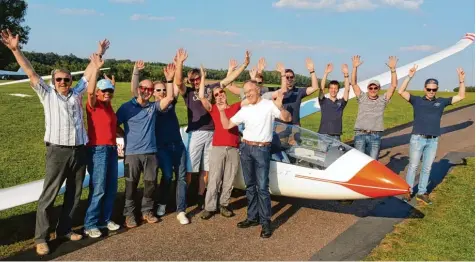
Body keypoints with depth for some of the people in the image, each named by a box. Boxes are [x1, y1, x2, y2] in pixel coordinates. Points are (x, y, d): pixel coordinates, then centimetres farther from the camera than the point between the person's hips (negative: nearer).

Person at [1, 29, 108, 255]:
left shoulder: (77, 93, 14)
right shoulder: (47, 94, 7)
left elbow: (89, 72, 20)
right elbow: (31, 73, 1)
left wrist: (99, 54, 24)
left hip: (79, 150, 4)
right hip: (58, 151, -4)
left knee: (74, 194, 11)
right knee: (49, 195, -1)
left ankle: (64, 229, 25)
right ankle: (41, 238, 7)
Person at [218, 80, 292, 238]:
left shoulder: (269, 105, -3)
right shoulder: (244, 110, 10)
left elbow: (288, 118, -12)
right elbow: (227, 125, 12)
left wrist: (280, 107, -30)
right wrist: (222, 111, -2)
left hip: (262, 149, -5)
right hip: (245, 148, 5)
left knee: (262, 187, -8)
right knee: (250, 185, 11)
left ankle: (266, 222, -1)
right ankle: (253, 217, 22)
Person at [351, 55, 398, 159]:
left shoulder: (383, 100, 9)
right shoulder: (362, 98, 8)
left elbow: (393, 85, 0)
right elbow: (353, 83, 0)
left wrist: (392, 69, -9)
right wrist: (354, 67, -11)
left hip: (375, 136, 1)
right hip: (360, 134, -1)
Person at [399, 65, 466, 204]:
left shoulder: (441, 102, 9)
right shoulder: (417, 100, 1)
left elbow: (461, 96, 12)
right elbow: (401, 91, -9)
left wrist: (461, 80, 1)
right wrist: (410, 76, -15)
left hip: (433, 141, 3)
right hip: (417, 139, -3)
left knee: (427, 168, 10)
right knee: (413, 166, 4)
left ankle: (422, 193, 19)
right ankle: (408, 191, 15)